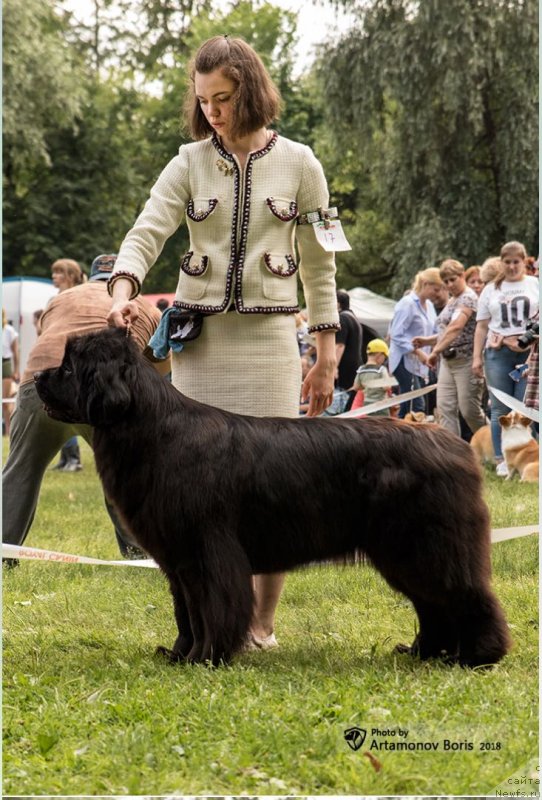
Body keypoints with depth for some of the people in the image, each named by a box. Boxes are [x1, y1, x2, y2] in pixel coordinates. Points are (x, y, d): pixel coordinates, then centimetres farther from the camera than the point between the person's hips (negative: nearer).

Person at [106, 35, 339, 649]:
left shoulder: (298, 163, 3)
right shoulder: (190, 163, 4)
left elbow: (319, 264, 6)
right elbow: (147, 232, -9)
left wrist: (326, 354, 3)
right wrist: (123, 290, -29)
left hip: (267, 336, -1)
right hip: (198, 336, 1)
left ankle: (262, 621, 9)